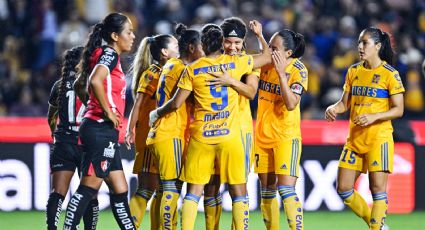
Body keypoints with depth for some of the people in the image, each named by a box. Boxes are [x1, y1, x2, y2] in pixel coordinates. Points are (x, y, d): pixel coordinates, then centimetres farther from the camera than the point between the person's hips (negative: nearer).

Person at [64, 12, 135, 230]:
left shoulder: (105, 55, 19)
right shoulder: (109, 54, -10)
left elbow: (79, 85, 29)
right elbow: (95, 81, -29)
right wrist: (108, 112, -20)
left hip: (107, 133, 10)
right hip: (101, 130, -10)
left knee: (120, 190, 11)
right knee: (89, 187, -10)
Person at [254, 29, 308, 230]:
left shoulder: (298, 70, -13)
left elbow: (291, 104, -21)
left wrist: (281, 73, -26)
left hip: (286, 136, -6)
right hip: (262, 136, 6)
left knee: (286, 189, -15)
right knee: (267, 190, 9)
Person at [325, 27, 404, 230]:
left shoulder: (389, 74, -7)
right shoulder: (353, 71, 10)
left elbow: (398, 110, -8)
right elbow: (345, 103, 13)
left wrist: (373, 117, -22)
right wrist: (334, 108, -9)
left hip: (379, 137, -6)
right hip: (355, 138, 6)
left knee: (377, 188, -8)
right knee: (343, 189, 4)